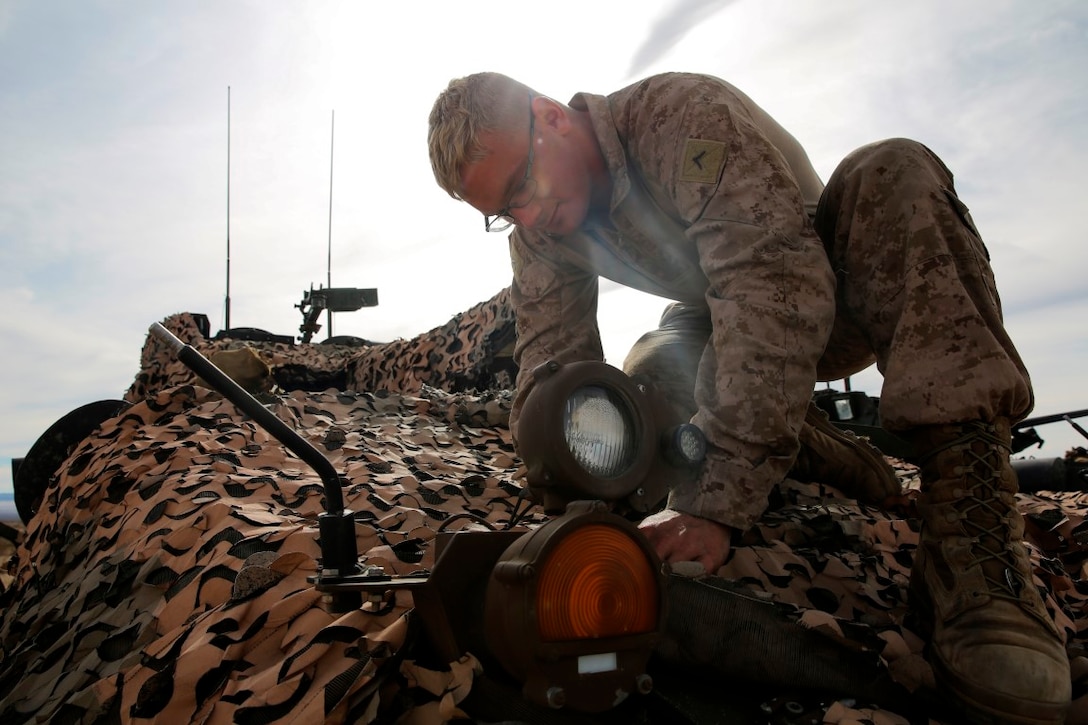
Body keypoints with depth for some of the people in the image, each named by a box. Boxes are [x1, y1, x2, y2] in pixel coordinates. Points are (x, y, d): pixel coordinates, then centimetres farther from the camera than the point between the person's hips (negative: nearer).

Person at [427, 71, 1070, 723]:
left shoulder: (681, 112, -32)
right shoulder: (539, 235, -11)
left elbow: (778, 282, -44)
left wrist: (717, 502, -51)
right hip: (718, 325, 5)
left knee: (892, 175, -34)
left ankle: (969, 521, -42)